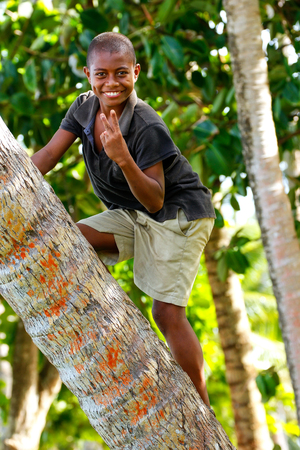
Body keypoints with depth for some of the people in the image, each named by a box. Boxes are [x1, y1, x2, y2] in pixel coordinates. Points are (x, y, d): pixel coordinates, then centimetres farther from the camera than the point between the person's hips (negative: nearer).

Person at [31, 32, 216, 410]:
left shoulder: (148, 127, -27)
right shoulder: (85, 108, -6)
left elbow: (154, 201, -28)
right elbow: (48, 156, -4)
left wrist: (124, 159, -43)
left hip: (178, 213, -7)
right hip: (131, 215, 7)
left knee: (166, 311, -14)